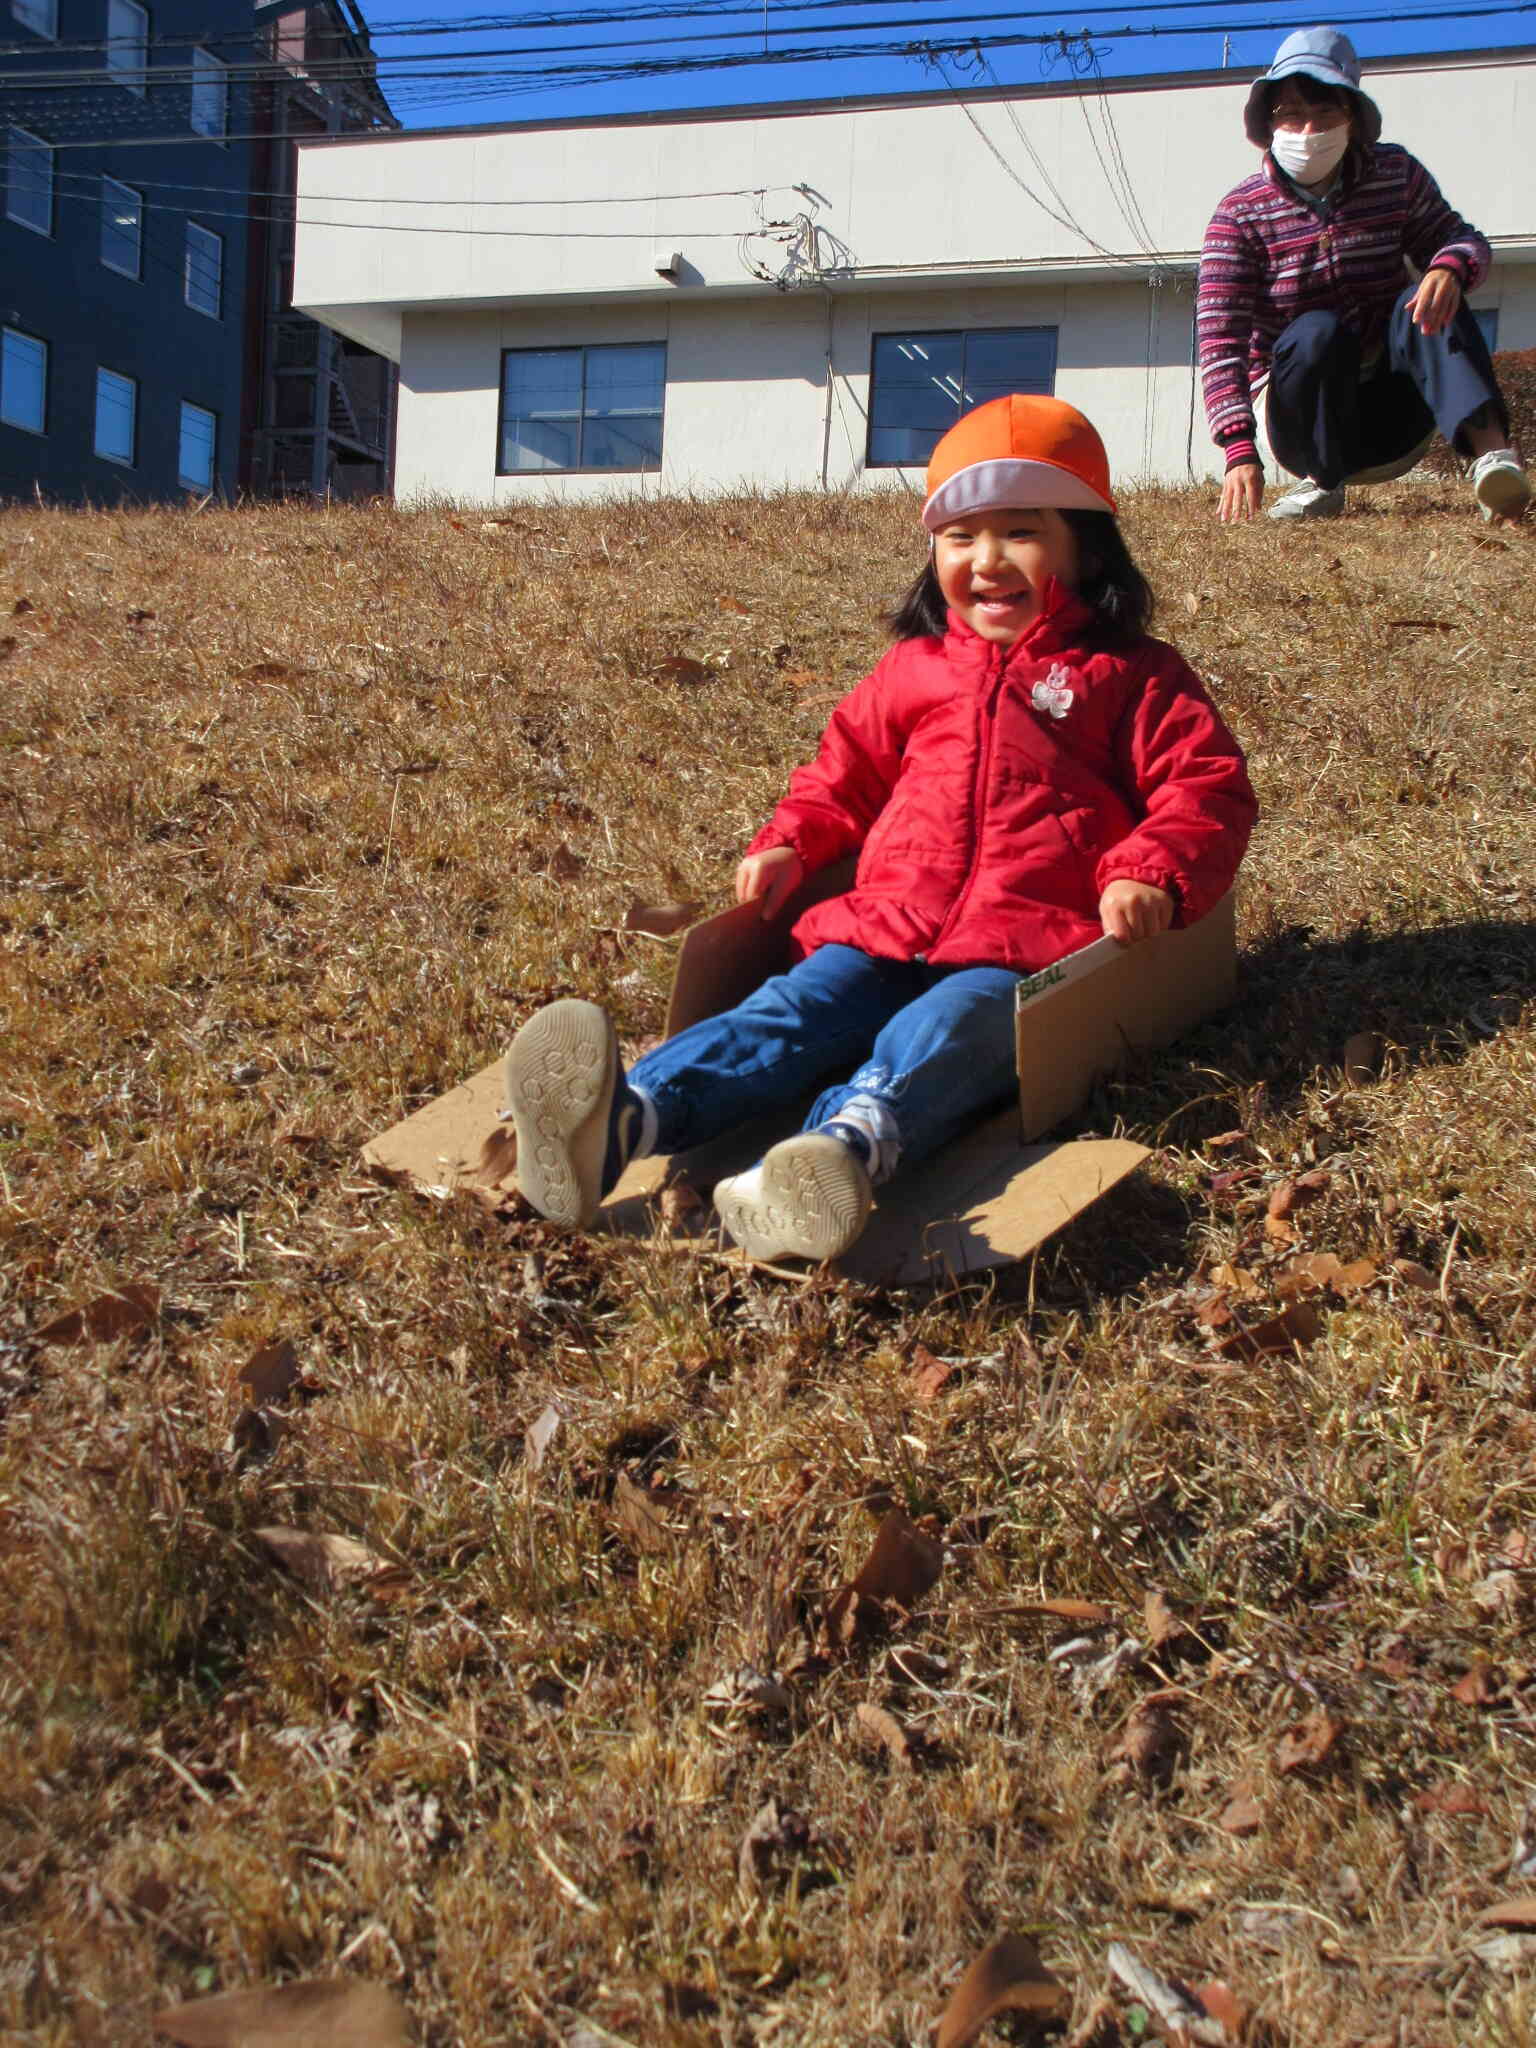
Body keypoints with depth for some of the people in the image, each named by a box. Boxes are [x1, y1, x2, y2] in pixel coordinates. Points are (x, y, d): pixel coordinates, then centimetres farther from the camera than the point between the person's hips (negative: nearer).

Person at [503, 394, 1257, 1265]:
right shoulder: (915, 669, 24)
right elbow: (848, 768, 35)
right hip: (885, 930, 4)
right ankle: (624, 1119, -49)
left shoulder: (1132, 675, 13)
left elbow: (1207, 786, 7)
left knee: (943, 1034, -36)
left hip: (1022, 953, -3)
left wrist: (1151, 874, -12)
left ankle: (847, 1146, -67)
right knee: (788, 1012, -24)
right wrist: (790, 844, 16)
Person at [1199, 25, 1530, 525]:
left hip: (1393, 416, 2)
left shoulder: (1396, 176, 0)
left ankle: (1490, 450, -44)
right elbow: (1220, 341, -18)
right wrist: (1240, 452, -33)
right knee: (1316, 332, -33)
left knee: (1427, 303, -26)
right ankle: (1323, 480, -15)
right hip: (1308, 418, -2)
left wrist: (1450, 268, -28)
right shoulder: (1239, 215, -10)